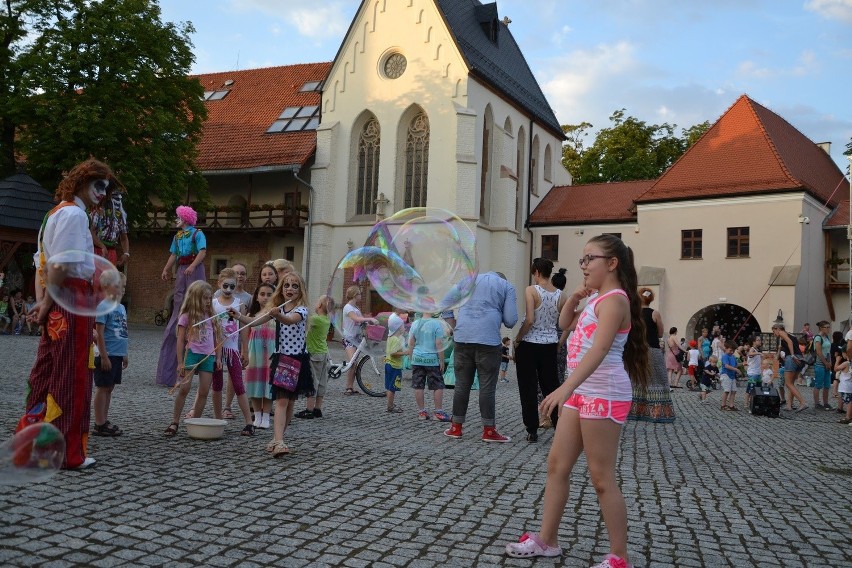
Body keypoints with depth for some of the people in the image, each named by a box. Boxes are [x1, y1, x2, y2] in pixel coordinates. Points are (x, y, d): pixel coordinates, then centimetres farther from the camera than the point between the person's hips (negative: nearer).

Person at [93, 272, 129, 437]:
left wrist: (125, 355, 21)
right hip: (107, 355, -8)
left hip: (117, 355, 8)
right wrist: (104, 356, -18)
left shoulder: (121, 307, 13)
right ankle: (100, 425, 5)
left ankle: (104, 420, 22)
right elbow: (99, 333, -15)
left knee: (109, 388, 13)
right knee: (102, 388, -1)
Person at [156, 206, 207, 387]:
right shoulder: (177, 236, 19)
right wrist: (166, 269, 1)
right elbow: (173, 255, 15)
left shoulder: (197, 234, -3)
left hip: (194, 269, -7)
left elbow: (202, 252, -15)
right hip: (182, 270, 7)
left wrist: (193, 266, -29)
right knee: (179, 301, 5)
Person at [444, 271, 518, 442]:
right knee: (487, 387, 1)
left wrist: (452, 326, 16)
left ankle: (456, 428, 13)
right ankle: (489, 431, 4)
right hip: (488, 339, -3)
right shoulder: (507, 286, 12)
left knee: (462, 384, 8)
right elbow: (510, 321, 2)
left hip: (463, 337, 3)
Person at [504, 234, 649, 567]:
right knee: (557, 465, 12)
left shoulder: (614, 299, -15)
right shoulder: (598, 299, 16)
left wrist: (566, 387, -40)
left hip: (604, 395, -10)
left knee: (601, 478, -4)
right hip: (583, 393, 10)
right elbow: (565, 324, 30)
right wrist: (575, 298, 10)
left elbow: (599, 349, -29)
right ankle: (547, 541, 21)